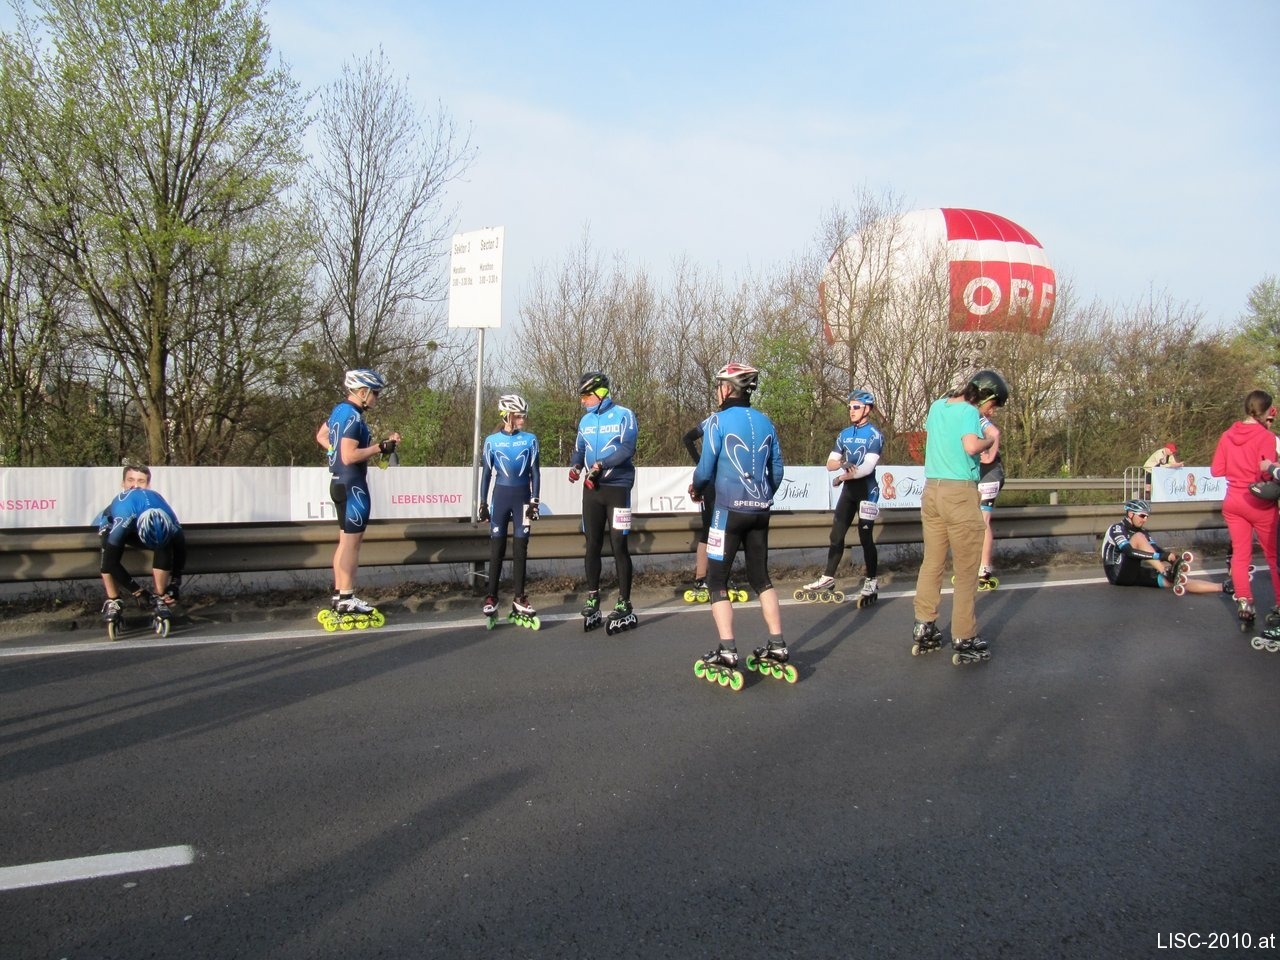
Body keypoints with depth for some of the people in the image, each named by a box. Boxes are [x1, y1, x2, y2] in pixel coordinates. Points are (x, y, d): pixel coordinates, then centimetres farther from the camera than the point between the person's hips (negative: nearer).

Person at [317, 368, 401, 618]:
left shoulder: (340, 410, 10)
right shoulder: (353, 417, -19)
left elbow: (321, 436, 24)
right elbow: (350, 457, -26)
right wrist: (381, 447, -21)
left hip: (340, 482, 10)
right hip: (352, 485, -10)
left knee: (345, 541, 15)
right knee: (352, 542, -4)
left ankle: (339, 595, 20)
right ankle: (347, 599, 1)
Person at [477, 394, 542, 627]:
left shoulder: (530, 440, 1)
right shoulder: (492, 441, 0)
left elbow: (535, 472, 3)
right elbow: (486, 474, 4)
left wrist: (534, 500, -3)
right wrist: (483, 503, 1)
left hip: (522, 497, 1)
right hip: (501, 496, -1)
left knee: (520, 548, 3)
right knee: (497, 548, 2)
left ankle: (519, 598, 9)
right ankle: (492, 597, 8)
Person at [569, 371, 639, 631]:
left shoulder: (623, 415, -7)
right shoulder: (586, 421, 11)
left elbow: (627, 448, -17)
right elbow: (579, 449, 11)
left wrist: (600, 466, -26)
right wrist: (575, 466, -12)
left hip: (617, 488, -5)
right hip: (592, 489, 5)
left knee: (618, 546, -4)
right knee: (592, 546, 8)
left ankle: (624, 607, 2)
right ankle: (592, 601, 16)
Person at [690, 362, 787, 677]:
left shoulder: (719, 420, -8)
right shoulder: (765, 422, 8)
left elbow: (706, 469, -8)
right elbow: (777, 470, 11)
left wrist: (697, 488, 13)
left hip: (730, 509, -5)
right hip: (760, 511, 5)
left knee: (717, 578, 3)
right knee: (760, 577, 16)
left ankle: (727, 651, -5)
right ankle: (777, 646, 16)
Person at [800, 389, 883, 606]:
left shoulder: (874, 434, -10)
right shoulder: (845, 433, 10)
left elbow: (868, 467, -20)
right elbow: (830, 463, 8)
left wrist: (843, 476, -16)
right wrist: (841, 464, -14)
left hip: (866, 491, -7)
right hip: (848, 489, 7)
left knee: (865, 537, -4)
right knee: (836, 534, 7)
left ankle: (871, 583, 6)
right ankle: (828, 579, 13)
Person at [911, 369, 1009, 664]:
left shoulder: (936, 406, 13)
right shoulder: (969, 411, -10)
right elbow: (971, 446, -26)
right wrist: (990, 440, -7)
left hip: (931, 490, 7)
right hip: (960, 492, -7)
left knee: (931, 563, 14)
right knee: (966, 571, 1)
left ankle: (924, 629, 17)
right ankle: (964, 641, 5)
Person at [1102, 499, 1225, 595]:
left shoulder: (1142, 531, 15)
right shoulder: (1116, 529, -10)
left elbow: (1157, 550, 2)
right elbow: (1129, 552, -26)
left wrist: (1170, 555, -22)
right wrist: (1162, 556, -32)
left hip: (1134, 574, 6)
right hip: (1119, 575, -6)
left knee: (1172, 581, -17)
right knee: (1138, 537, -25)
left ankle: (1222, 587, -26)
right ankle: (1167, 572, -33)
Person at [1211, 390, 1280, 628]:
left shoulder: (1227, 435, 3)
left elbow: (1216, 470, 6)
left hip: (1232, 502, 5)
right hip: (1259, 503, -5)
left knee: (1240, 554, 8)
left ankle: (1244, 606, 4)